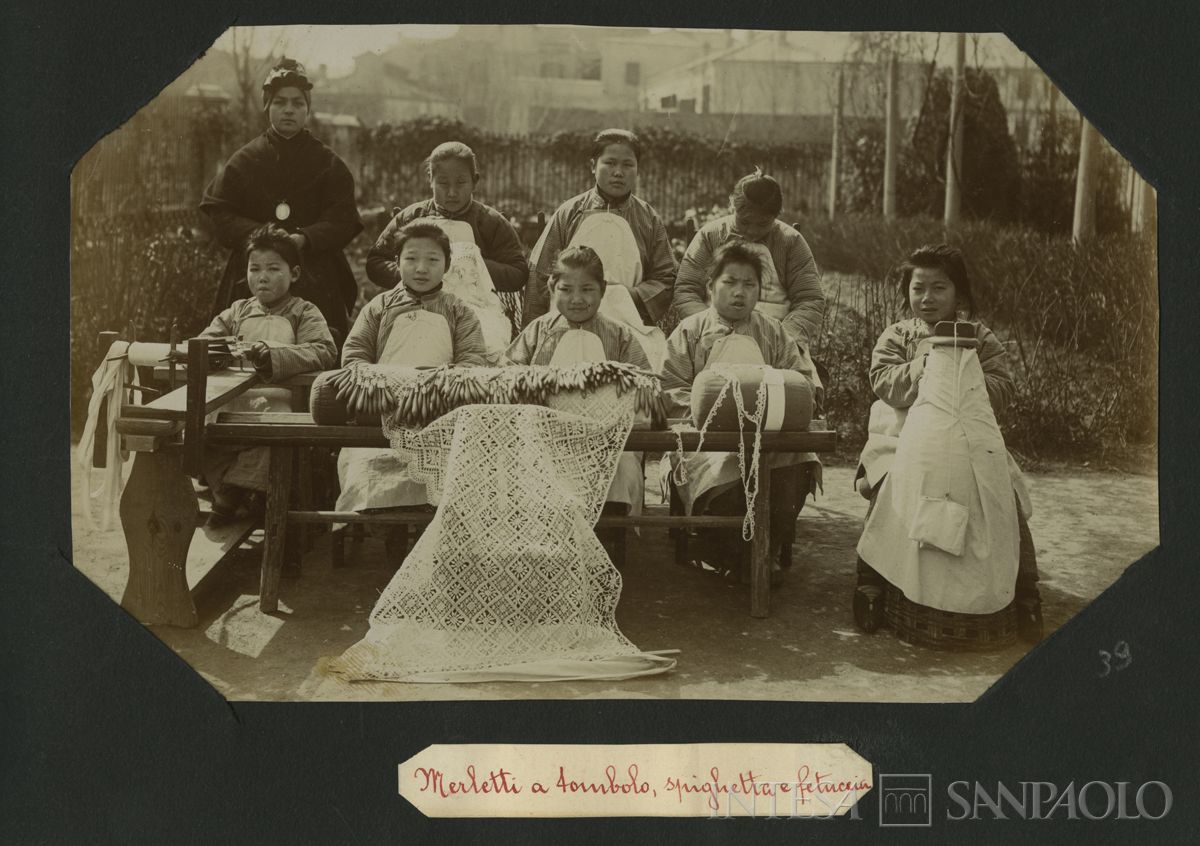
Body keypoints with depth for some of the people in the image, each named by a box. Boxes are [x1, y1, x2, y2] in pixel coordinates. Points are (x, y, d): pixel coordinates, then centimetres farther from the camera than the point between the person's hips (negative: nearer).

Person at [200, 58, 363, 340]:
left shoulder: (328, 164, 9)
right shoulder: (243, 161, 11)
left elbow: (344, 222, 0)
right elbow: (221, 216, 4)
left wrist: (303, 238, -17)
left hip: (317, 283, 0)